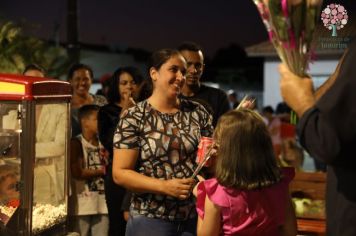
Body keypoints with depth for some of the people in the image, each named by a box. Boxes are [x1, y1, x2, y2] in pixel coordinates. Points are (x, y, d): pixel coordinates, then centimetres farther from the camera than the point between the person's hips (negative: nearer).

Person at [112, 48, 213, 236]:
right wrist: (165, 186, -19)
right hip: (150, 219, -3)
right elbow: (120, 173, -10)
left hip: (196, 216, 4)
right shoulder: (133, 117, -7)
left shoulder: (198, 112, 5)